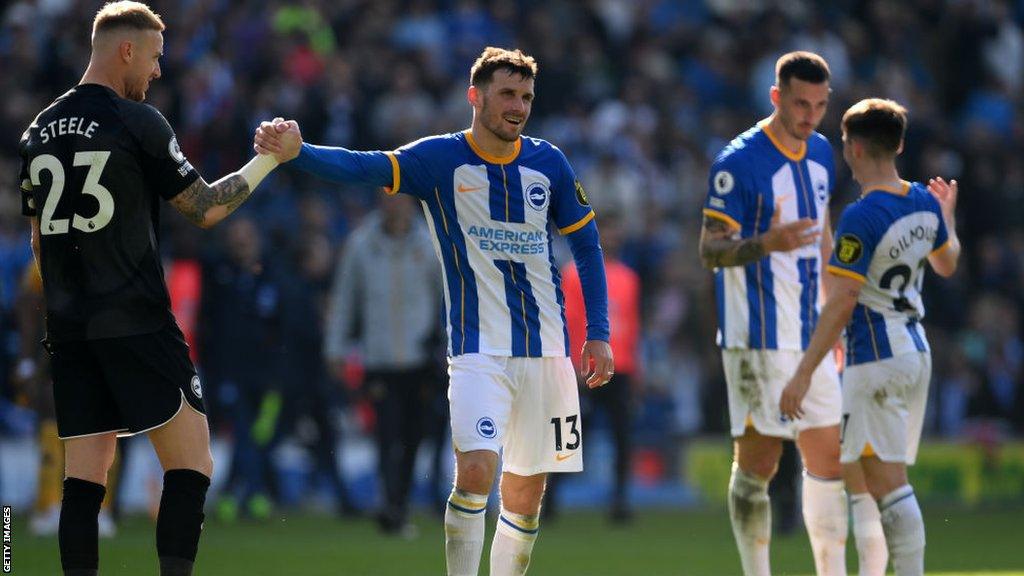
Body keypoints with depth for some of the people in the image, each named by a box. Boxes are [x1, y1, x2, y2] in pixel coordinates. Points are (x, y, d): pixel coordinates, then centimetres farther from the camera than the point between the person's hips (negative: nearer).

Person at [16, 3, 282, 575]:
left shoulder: (39, 131, 13)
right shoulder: (137, 121, -7)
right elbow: (205, 208, -4)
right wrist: (267, 161, 7)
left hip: (67, 330, 6)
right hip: (137, 324, -6)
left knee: (83, 479, 5)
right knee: (191, 466, -3)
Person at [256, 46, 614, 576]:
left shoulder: (548, 163, 3)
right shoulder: (441, 159, -6)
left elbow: (586, 245, 14)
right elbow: (364, 167, -22)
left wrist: (598, 332, 6)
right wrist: (297, 152, -41)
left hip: (547, 350, 3)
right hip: (478, 350, -3)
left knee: (526, 492, 5)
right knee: (476, 469, -21)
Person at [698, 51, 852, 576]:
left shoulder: (821, 153, 10)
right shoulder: (739, 162, -12)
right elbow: (710, 249, -13)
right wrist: (766, 244, -32)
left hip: (811, 335, 7)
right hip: (758, 340, -7)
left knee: (827, 455, 7)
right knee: (758, 461, -4)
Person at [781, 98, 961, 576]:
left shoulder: (861, 218, -19)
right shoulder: (925, 203, 5)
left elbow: (841, 305, -21)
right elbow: (947, 264, 25)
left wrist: (803, 374, -19)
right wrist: (948, 217, 45)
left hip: (876, 360, -9)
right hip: (917, 352, 9)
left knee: (887, 483, -9)